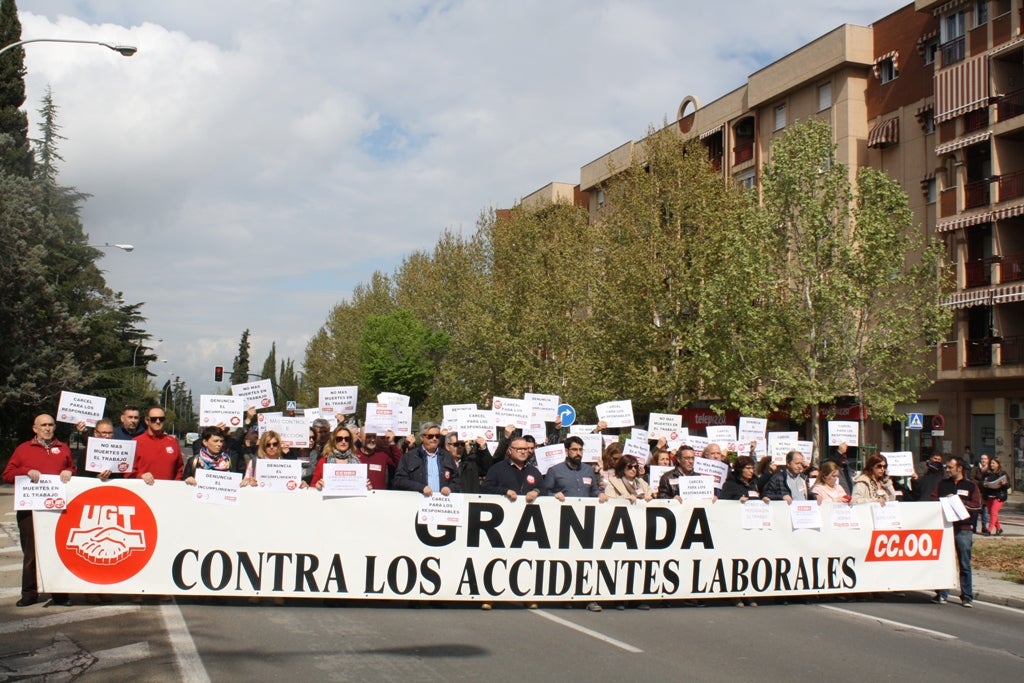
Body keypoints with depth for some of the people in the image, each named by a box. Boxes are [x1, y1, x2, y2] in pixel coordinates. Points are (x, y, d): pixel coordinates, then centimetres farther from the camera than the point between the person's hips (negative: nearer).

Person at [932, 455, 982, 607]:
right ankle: (942, 594, 9)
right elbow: (933, 500, 11)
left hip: (963, 529, -2)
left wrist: (959, 501, -13)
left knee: (965, 564, 3)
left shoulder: (971, 486, 4)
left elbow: (977, 505, -4)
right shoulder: (943, 484, 14)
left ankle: (967, 597, 9)